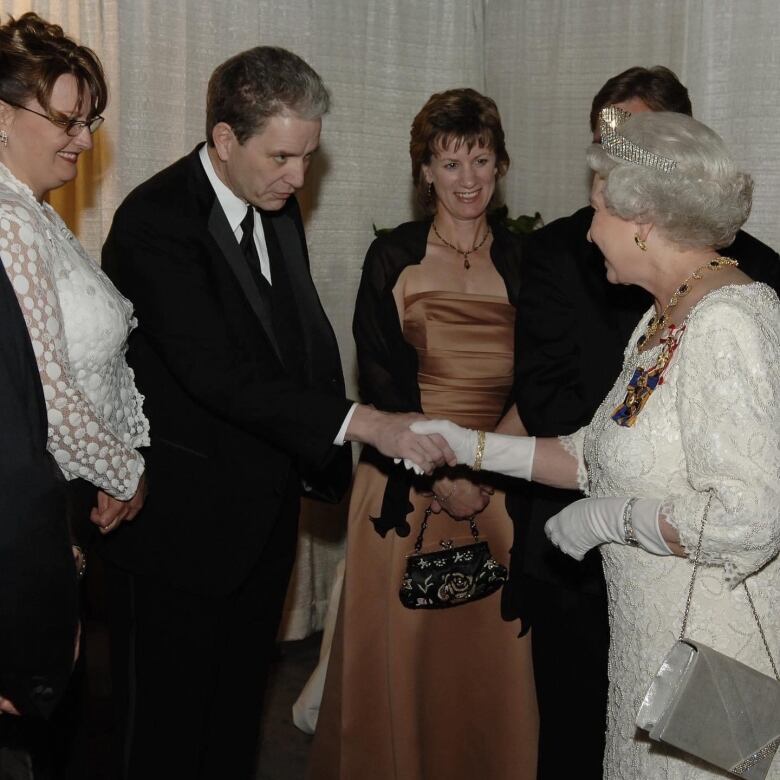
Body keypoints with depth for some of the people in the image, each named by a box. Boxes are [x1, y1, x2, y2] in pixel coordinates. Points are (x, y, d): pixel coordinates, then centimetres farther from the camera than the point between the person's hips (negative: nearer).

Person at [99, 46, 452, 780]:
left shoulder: (276, 207, 5)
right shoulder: (155, 222, -21)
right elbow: (216, 374, -29)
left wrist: (321, 460, 3)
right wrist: (361, 423, -31)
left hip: (264, 510, 7)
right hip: (181, 521, -7)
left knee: (239, 701, 22)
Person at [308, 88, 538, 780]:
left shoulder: (523, 261, 5)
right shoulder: (393, 257, -1)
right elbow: (380, 380, -4)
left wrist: (483, 475, -8)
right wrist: (439, 475, -11)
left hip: (501, 484, 2)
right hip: (406, 482, -1)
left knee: (494, 658, 7)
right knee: (402, 653, 6)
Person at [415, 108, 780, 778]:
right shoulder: (664, 319, 9)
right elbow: (600, 456, 11)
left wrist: (610, 517, -16)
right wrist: (470, 445, 8)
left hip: (714, 646, -9)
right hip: (652, 634, 9)